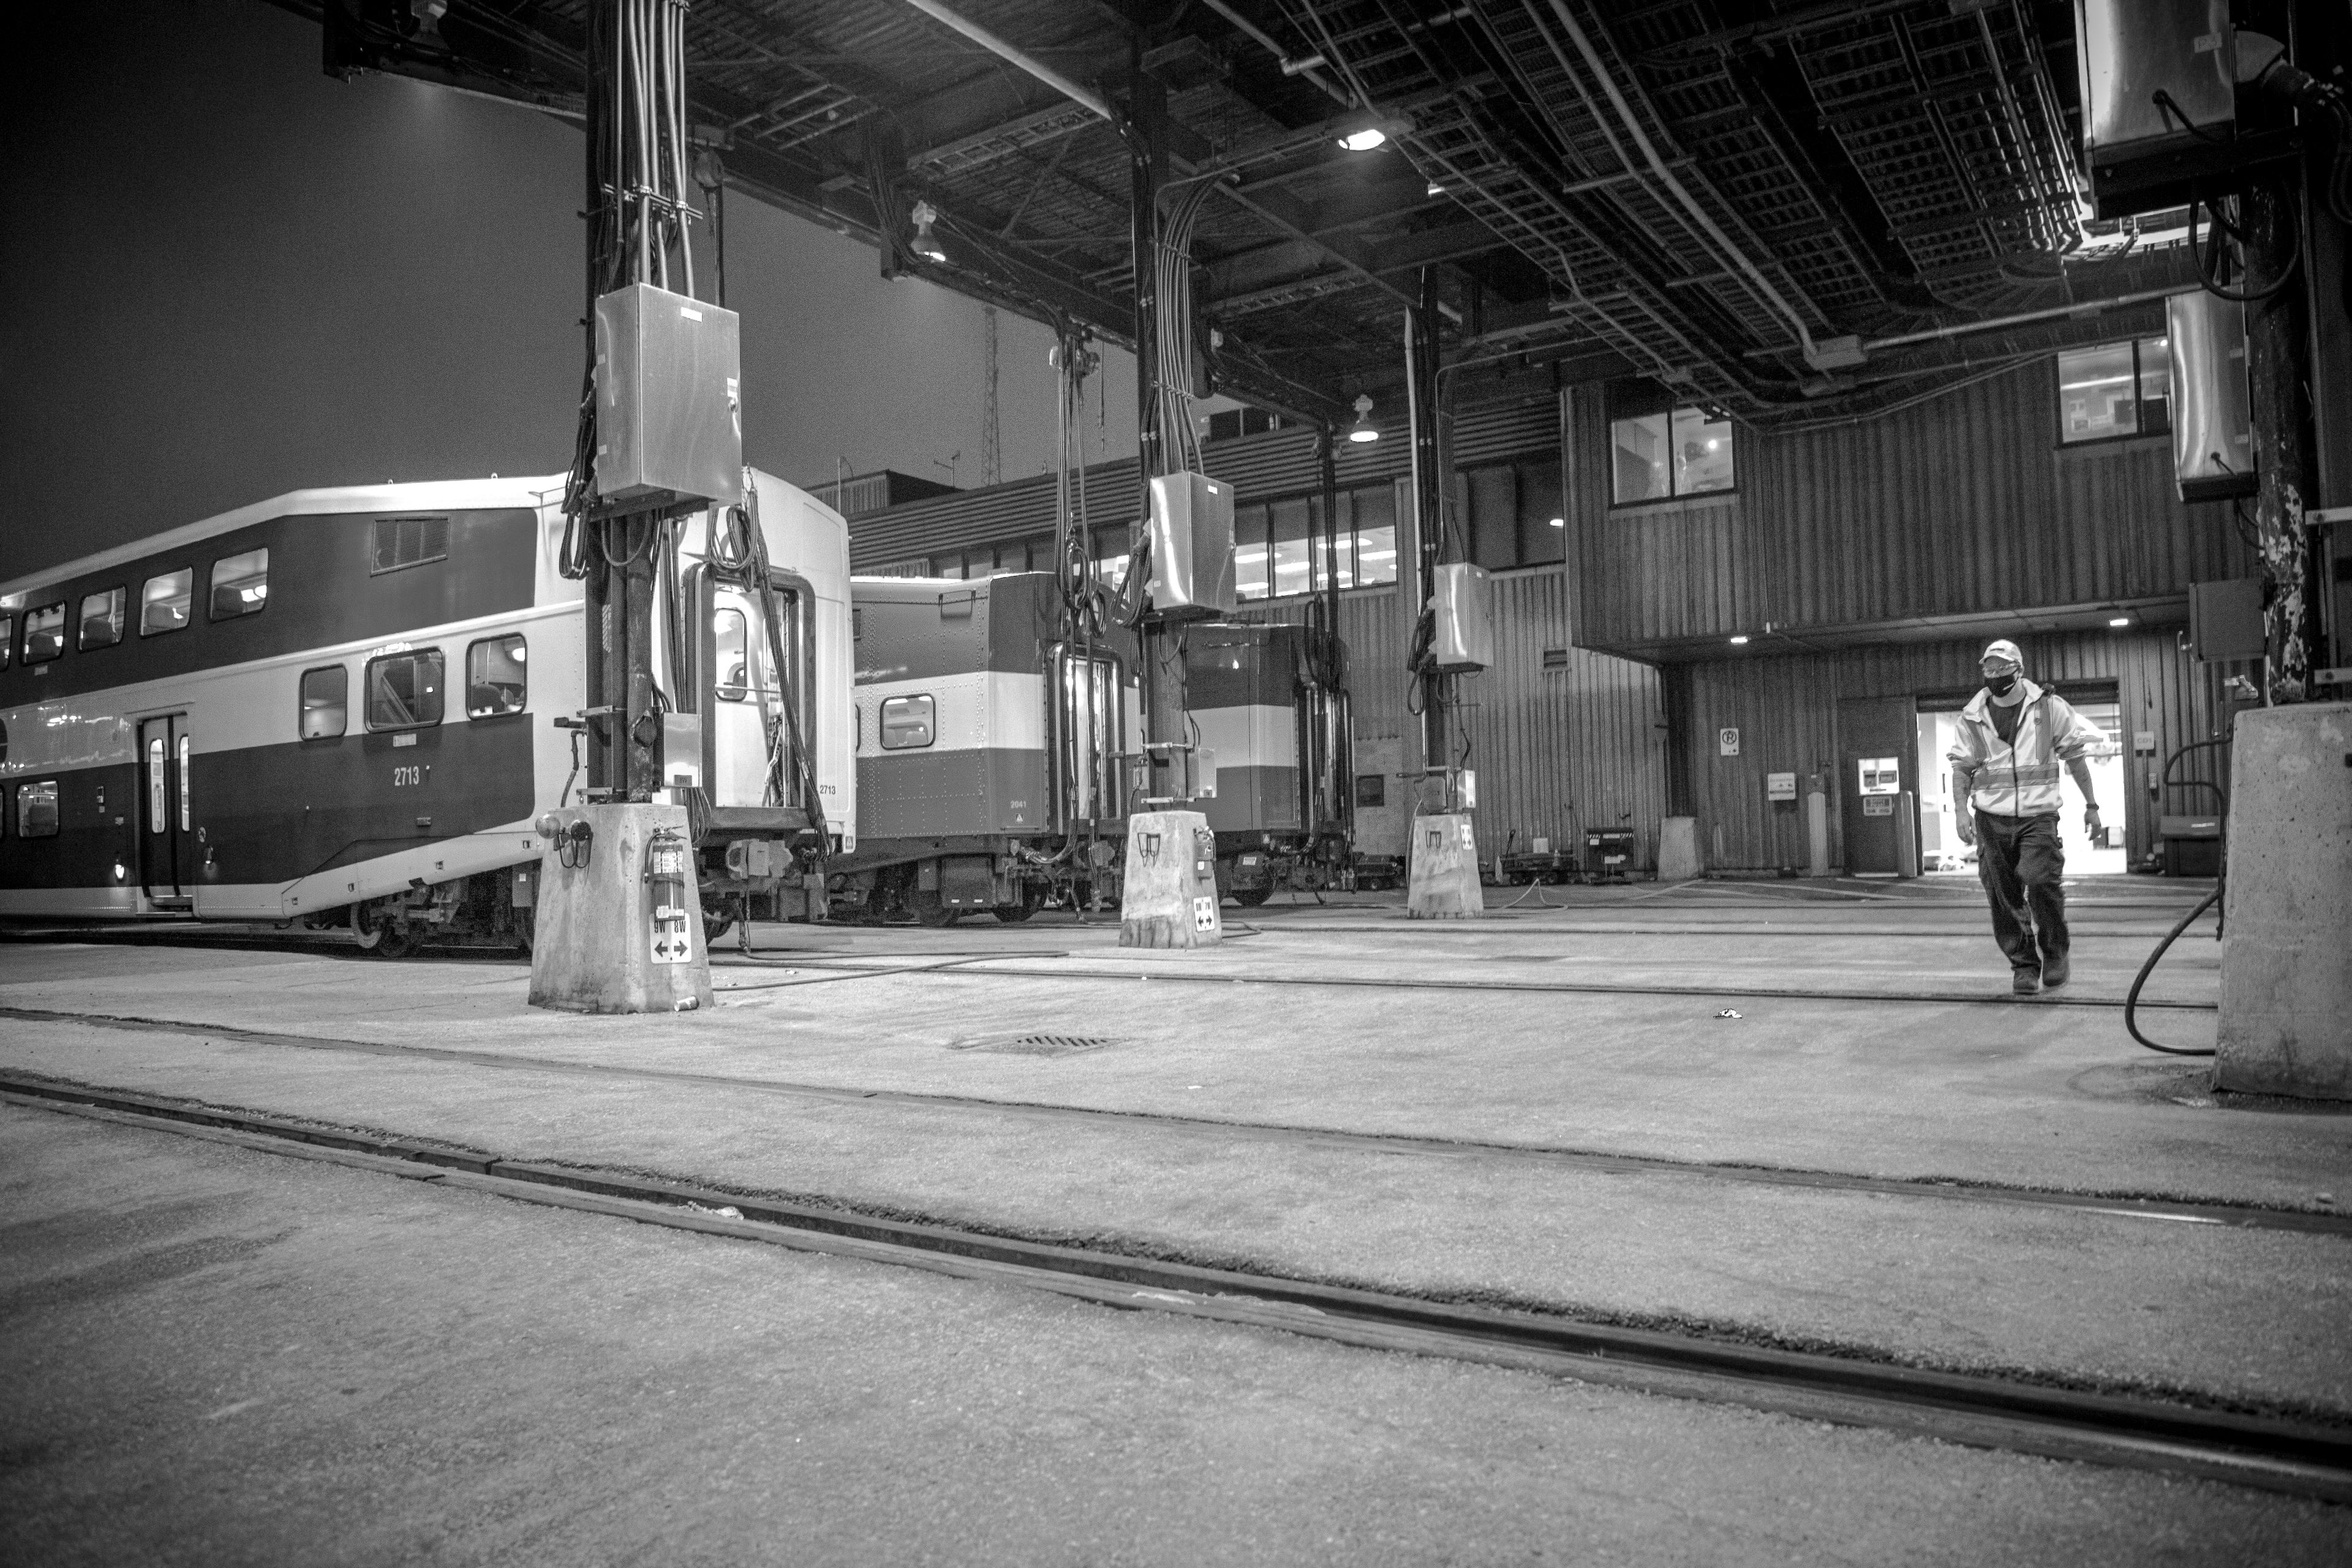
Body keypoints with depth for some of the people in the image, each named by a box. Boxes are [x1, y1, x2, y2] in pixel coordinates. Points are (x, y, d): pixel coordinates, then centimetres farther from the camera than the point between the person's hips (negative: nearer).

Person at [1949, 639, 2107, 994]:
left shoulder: (2049, 707, 2)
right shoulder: (1972, 716, 6)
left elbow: (2075, 756, 8)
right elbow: (1961, 766, 10)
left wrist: (2091, 805, 9)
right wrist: (1962, 809, -2)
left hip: (2038, 815, -2)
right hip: (1991, 819, 2)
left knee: (2040, 881, -19)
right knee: (2004, 898, 2)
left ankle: (2054, 954, 4)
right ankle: (2023, 965, 16)